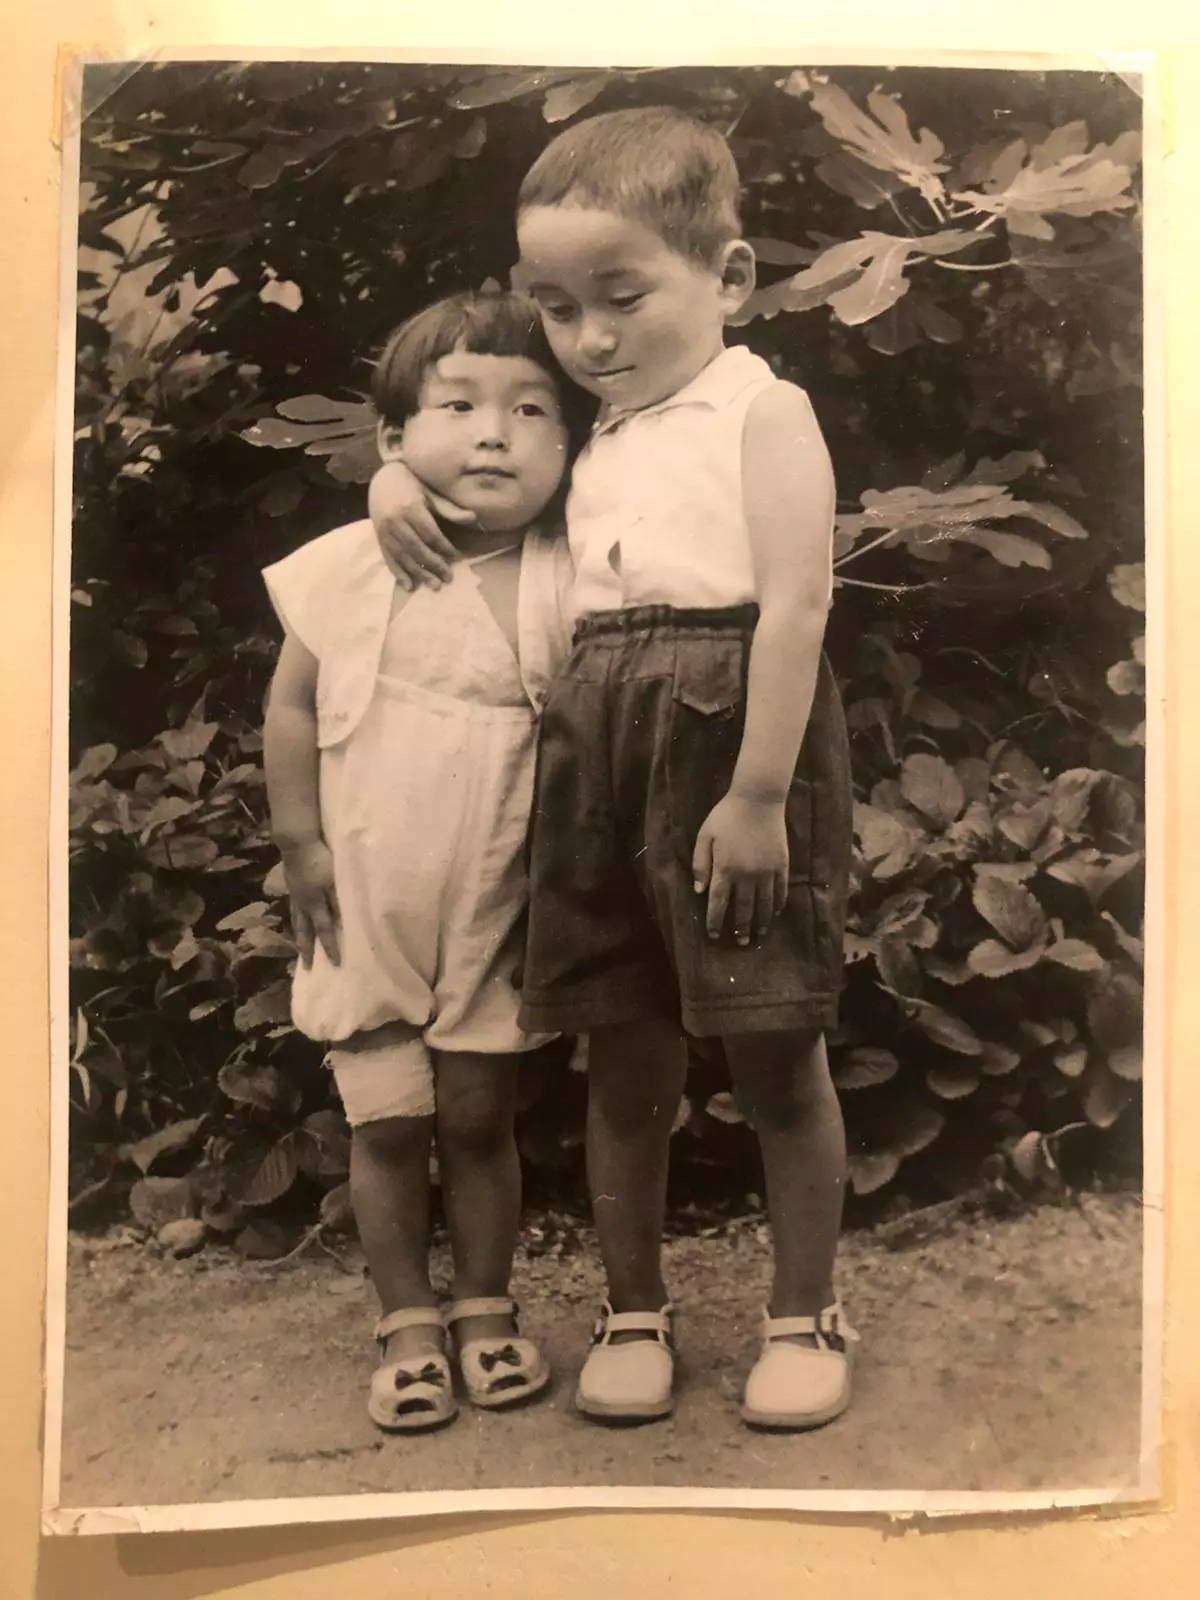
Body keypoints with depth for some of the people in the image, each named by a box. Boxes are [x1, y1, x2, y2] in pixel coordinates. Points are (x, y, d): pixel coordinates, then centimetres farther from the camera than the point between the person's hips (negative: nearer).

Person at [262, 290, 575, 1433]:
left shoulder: (565, 584, -9)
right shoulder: (346, 569, -7)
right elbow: (292, 707, 0)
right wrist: (301, 844, -2)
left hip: (493, 913, 0)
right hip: (367, 908, 1)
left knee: (479, 1120, 12)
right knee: (388, 1125, 9)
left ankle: (486, 1308, 32)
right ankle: (408, 1325, 26)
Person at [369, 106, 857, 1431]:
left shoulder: (763, 415, -2)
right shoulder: (594, 443, 18)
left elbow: (794, 603, -13)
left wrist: (758, 791, -20)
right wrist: (398, 473, 13)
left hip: (734, 747, -6)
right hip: (599, 761, 6)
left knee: (776, 1053, 4)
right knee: (624, 1058, 11)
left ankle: (805, 1313, 21)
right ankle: (633, 1311, 27)